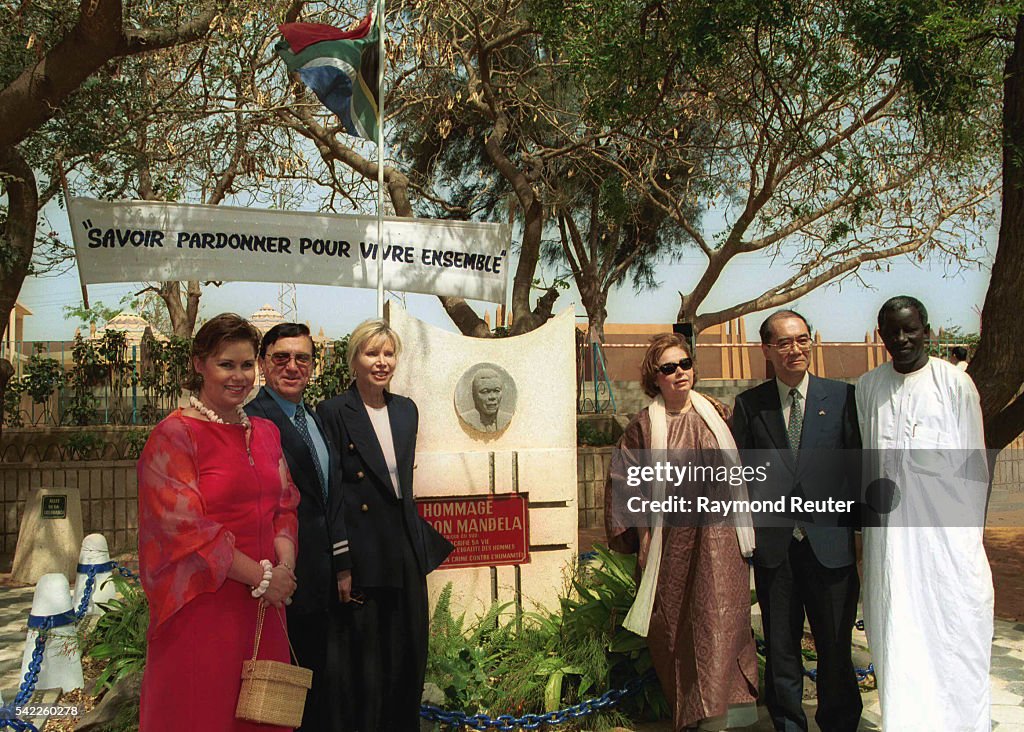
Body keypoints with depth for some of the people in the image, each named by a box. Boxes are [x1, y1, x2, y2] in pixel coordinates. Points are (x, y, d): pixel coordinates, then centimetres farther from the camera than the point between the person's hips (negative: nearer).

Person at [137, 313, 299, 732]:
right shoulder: (174, 434, -8)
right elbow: (184, 527, -14)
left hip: (263, 604, 6)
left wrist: (284, 567, -8)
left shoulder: (266, 433, 11)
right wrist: (261, 576, -14)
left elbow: (285, 508, 11)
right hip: (202, 606, -5)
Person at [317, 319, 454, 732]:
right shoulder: (333, 412, -9)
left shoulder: (406, 410, 9)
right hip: (361, 555, -6)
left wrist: (423, 543, 12)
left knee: (409, 655, 14)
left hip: (406, 552, 6)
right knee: (365, 663, 5)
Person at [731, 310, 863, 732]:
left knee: (835, 646, 9)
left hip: (831, 543, 0)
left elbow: (859, 466, 2)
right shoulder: (749, 404, 5)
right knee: (781, 650, 11)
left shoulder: (842, 396, 3)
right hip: (774, 545, 1)